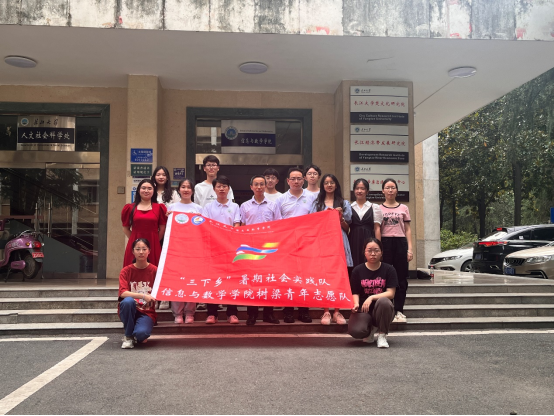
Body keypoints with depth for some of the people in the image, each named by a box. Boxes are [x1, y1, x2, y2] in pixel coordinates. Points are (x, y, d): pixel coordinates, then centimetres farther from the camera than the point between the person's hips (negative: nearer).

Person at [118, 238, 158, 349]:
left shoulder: (154, 270, -3)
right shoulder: (127, 270, -3)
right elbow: (123, 293, -17)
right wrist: (143, 296, -31)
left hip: (147, 312, -1)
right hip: (129, 310, 1)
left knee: (141, 333, -32)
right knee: (128, 301, -34)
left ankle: (139, 336, 9)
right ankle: (128, 337, -10)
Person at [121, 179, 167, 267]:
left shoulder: (159, 208, 7)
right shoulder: (130, 208, 9)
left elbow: (162, 229, 7)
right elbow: (126, 228, 12)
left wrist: (153, 241, 3)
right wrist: (135, 240, 4)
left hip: (153, 248, 0)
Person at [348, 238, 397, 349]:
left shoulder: (389, 269, -1)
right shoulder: (358, 270, 3)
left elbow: (391, 293, -9)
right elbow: (355, 293, 3)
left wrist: (371, 298, -23)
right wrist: (356, 304, -20)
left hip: (381, 309, 0)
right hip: (363, 309, 1)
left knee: (383, 301, -38)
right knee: (356, 331, -31)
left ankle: (382, 335, -12)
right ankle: (370, 330, 10)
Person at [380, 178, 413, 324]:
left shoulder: (403, 208, 12)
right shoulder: (378, 209, 8)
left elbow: (408, 230, 10)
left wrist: (410, 248, 1)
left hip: (400, 243, 2)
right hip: (384, 242, -1)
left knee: (401, 278, 1)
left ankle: (399, 311, 8)